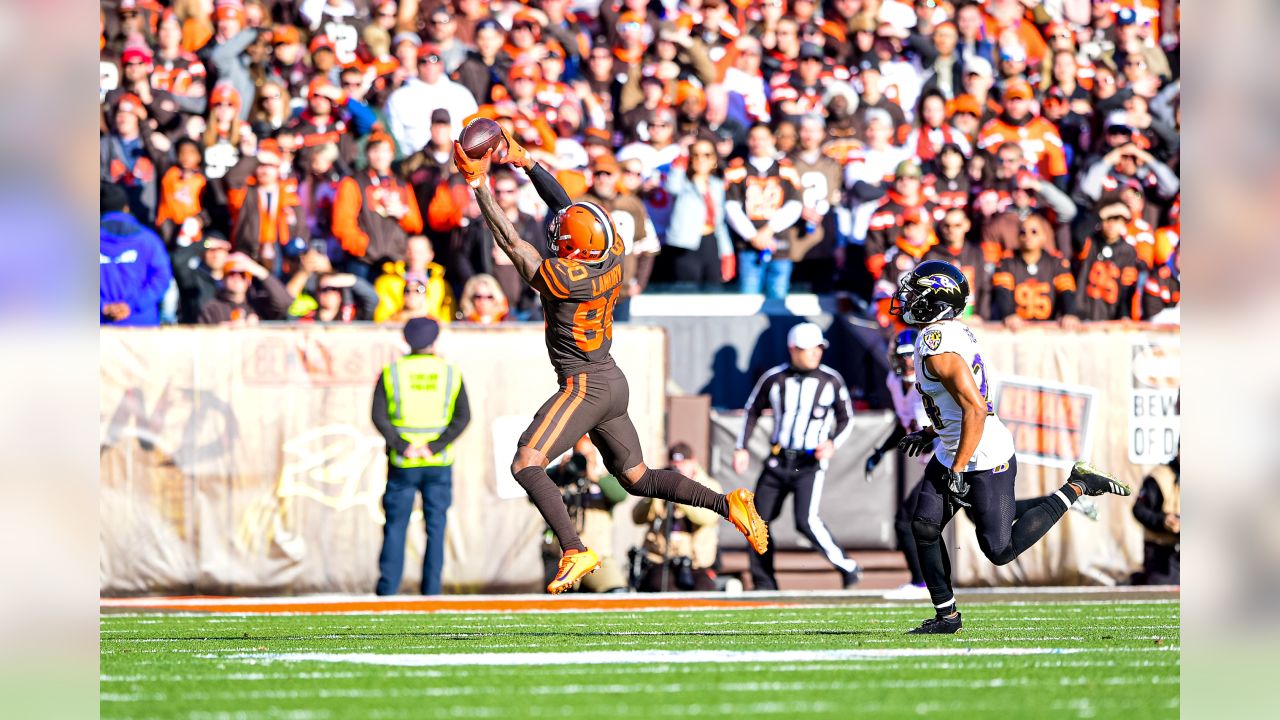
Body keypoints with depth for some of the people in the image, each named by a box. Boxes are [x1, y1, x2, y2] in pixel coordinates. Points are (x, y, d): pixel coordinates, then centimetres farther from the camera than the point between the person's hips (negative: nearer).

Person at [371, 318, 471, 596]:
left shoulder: (391, 372, 1)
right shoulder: (451, 373, 3)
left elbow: (379, 415, -8)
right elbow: (462, 417, -5)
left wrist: (401, 446, -11)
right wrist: (434, 447, -11)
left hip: (402, 463, 0)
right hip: (439, 464, 1)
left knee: (395, 526, 4)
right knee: (435, 528, 4)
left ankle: (387, 588, -1)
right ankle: (431, 590, 1)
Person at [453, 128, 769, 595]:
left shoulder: (564, 277, -22)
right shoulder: (612, 255, -2)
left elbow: (511, 242, -14)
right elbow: (565, 206, 12)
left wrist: (480, 186, -9)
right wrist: (525, 162, 15)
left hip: (584, 386, -9)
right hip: (613, 383, 9)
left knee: (526, 464, -12)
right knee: (637, 479, 18)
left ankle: (575, 552, -23)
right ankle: (729, 506, 9)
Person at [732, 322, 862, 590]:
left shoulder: (831, 381, -4)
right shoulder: (774, 379, 0)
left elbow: (846, 419, 6)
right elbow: (753, 410, 13)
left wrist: (833, 443, -13)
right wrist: (742, 448, 6)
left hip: (810, 463, -4)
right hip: (778, 462, 4)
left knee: (806, 520, -22)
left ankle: (847, 567, -8)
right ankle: (764, 585, 15)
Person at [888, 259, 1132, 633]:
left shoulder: (938, 348, -24)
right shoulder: (954, 333, 7)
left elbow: (975, 409, -29)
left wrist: (957, 469, -24)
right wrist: (930, 434, 22)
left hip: (983, 461, -10)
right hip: (951, 453, 10)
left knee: (1000, 550, -2)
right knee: (924, 526, 5)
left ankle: (1076, 488, 6)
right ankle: (946, 615, 12)